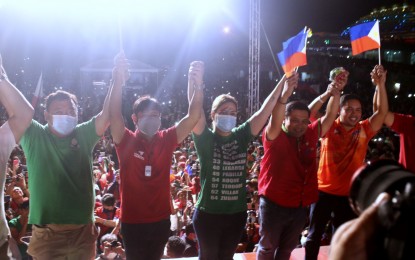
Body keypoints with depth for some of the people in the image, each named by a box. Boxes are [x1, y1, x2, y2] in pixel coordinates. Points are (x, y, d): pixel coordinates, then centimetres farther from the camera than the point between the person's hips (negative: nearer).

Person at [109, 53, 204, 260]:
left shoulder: (167, 140, -4)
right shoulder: (125, 141, -9)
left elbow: (193, 117, -15)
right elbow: (114, 115, -27)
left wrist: (197, 85, -32)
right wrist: (119, 79, -40)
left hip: (161, 220, 3)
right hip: (132, 222, -2)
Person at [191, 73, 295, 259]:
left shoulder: (241, 136, 1)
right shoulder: (206, 139, -9)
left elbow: (265, 110, -3)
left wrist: (283, 82, -7)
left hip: (237, 213, 4)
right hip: (208, 213, -4)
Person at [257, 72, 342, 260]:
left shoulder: (311, 135, 0)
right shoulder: (274, 137, -15)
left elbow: (330, 115, 1)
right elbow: (275, 121, -35)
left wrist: (335, 93, -17)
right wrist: (286, 94, -51)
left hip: (300, 206, 5)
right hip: (274, 204, -5)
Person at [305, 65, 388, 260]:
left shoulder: (364, 130, -2)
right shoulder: (330, 128, -7)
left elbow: (382, 112, -11)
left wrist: (380, 85, -23)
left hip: (349, 194, 2)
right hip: (324, 191, -2)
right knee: (314, 235, 10)